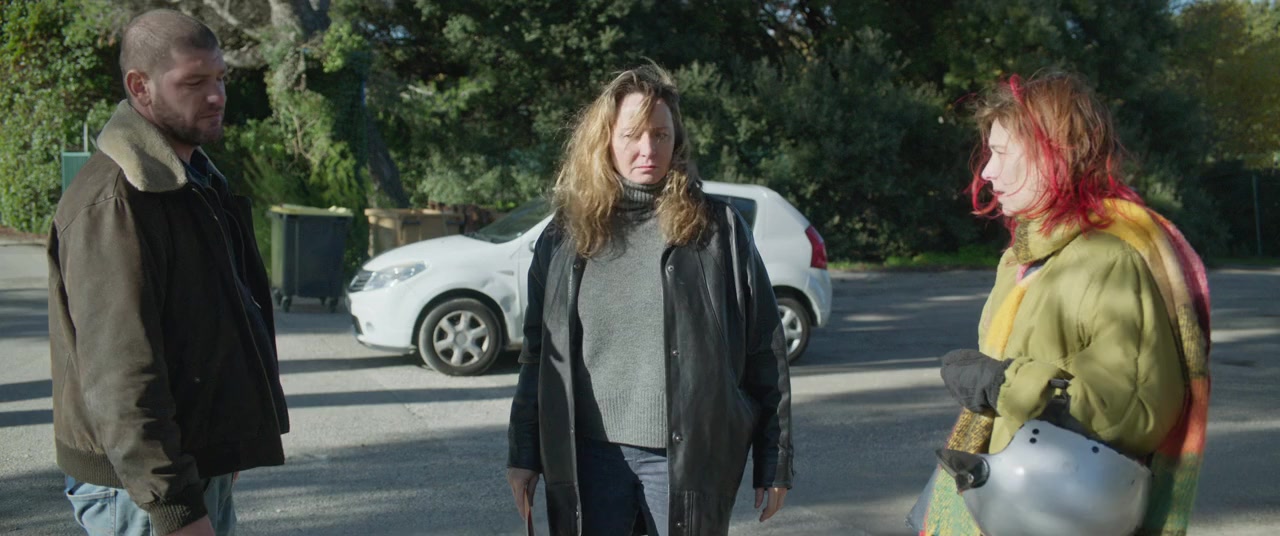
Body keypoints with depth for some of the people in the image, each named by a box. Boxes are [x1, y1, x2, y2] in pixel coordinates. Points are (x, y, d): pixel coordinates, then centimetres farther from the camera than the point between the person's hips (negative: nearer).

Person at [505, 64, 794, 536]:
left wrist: (775, 461, -1)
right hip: (590, 453, 2)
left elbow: (765, 353, 0)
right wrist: (524, 454, 7)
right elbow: (539, 353, 10)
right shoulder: (565, 237, 6)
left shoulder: (717, 229, -1)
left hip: (691, 457, -2)